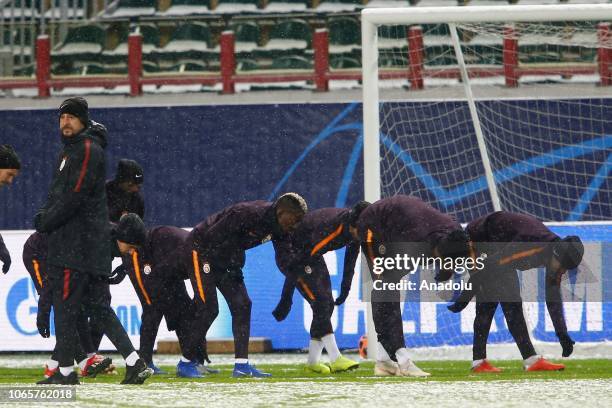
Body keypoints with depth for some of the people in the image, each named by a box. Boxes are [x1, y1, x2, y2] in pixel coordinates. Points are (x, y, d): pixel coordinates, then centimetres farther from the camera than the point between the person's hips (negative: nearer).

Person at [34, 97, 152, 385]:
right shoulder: (70, 150, 21)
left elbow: (75, 196, -18)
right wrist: (44, 216, 8)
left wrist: (46, 222, -11)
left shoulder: (88, 150, -10)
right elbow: (59, 194, 24)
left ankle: (65, 372, -3)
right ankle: (135, 364, 3)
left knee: (65, 304, -7)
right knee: (98, 306, 7)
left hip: (78, 244, -10)